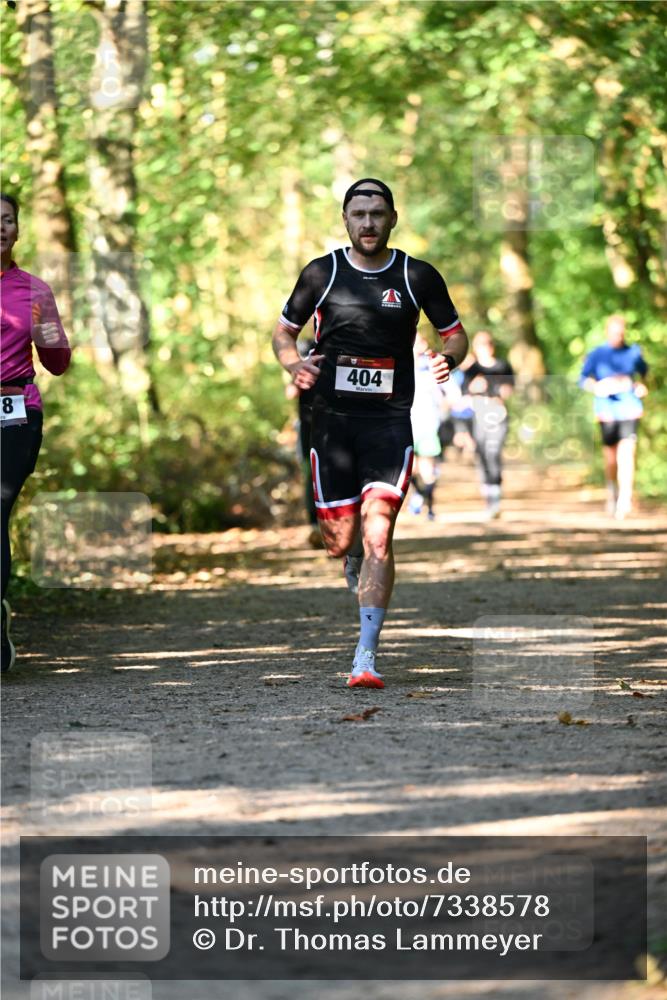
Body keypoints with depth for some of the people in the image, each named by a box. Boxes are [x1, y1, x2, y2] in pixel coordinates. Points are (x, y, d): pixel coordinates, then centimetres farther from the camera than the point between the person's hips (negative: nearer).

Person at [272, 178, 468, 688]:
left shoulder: (418, 277, 2)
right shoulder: (321, 274, 4)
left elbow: (457, 335, 13)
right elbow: (284, 331, 15)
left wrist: (449, 359, -10)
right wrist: (294, 364, -7)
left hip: (390, 422, -1)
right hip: (332, 420, 1)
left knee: (378, 536, -16)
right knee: (339, 542, 2)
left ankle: (366, 657, -16)